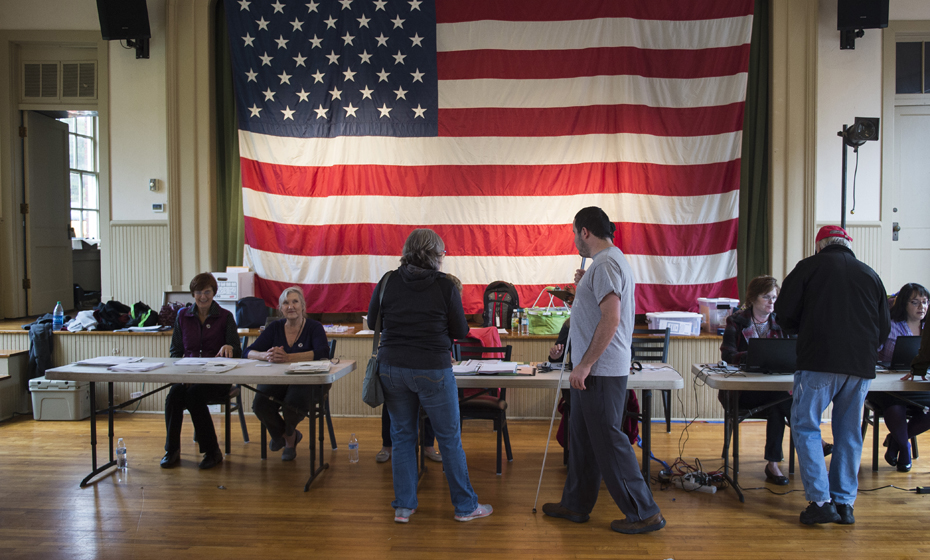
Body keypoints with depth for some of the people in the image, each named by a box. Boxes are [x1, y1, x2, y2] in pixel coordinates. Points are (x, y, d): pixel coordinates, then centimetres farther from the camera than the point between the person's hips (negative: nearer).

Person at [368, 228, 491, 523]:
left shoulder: (388, 282, 0)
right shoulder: (445, 286, -8)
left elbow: (372, 322, 10)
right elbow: (461, 331, 0)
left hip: (392, 367, 3)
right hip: (433, 370, -3)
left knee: (402, 436, 13)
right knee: (450, 438, 8)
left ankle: (403, 506, 18)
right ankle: (465, 505, 20)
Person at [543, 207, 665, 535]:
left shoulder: (606, 264, -17)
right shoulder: (608, 261, 17)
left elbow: (611, 318, -26)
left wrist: (584, 365, -24)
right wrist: (584, 286, 17)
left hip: (601, 371, -11)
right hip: (592, 370, 11)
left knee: (607, 440, -3)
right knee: (581, 438, 17)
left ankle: (644, 513, 8)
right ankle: (575, 505, 28)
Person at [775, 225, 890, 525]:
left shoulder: (809, 267, 3)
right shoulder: (870, 274, 14)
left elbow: (784, 314, 1)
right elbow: (884, 327, 18)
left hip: (819, 363, -4)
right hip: (861, 366, 5)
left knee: (805, 427, 4)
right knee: (849, 433, 12)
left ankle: (821, 501, -3)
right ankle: (845, 503, 15)